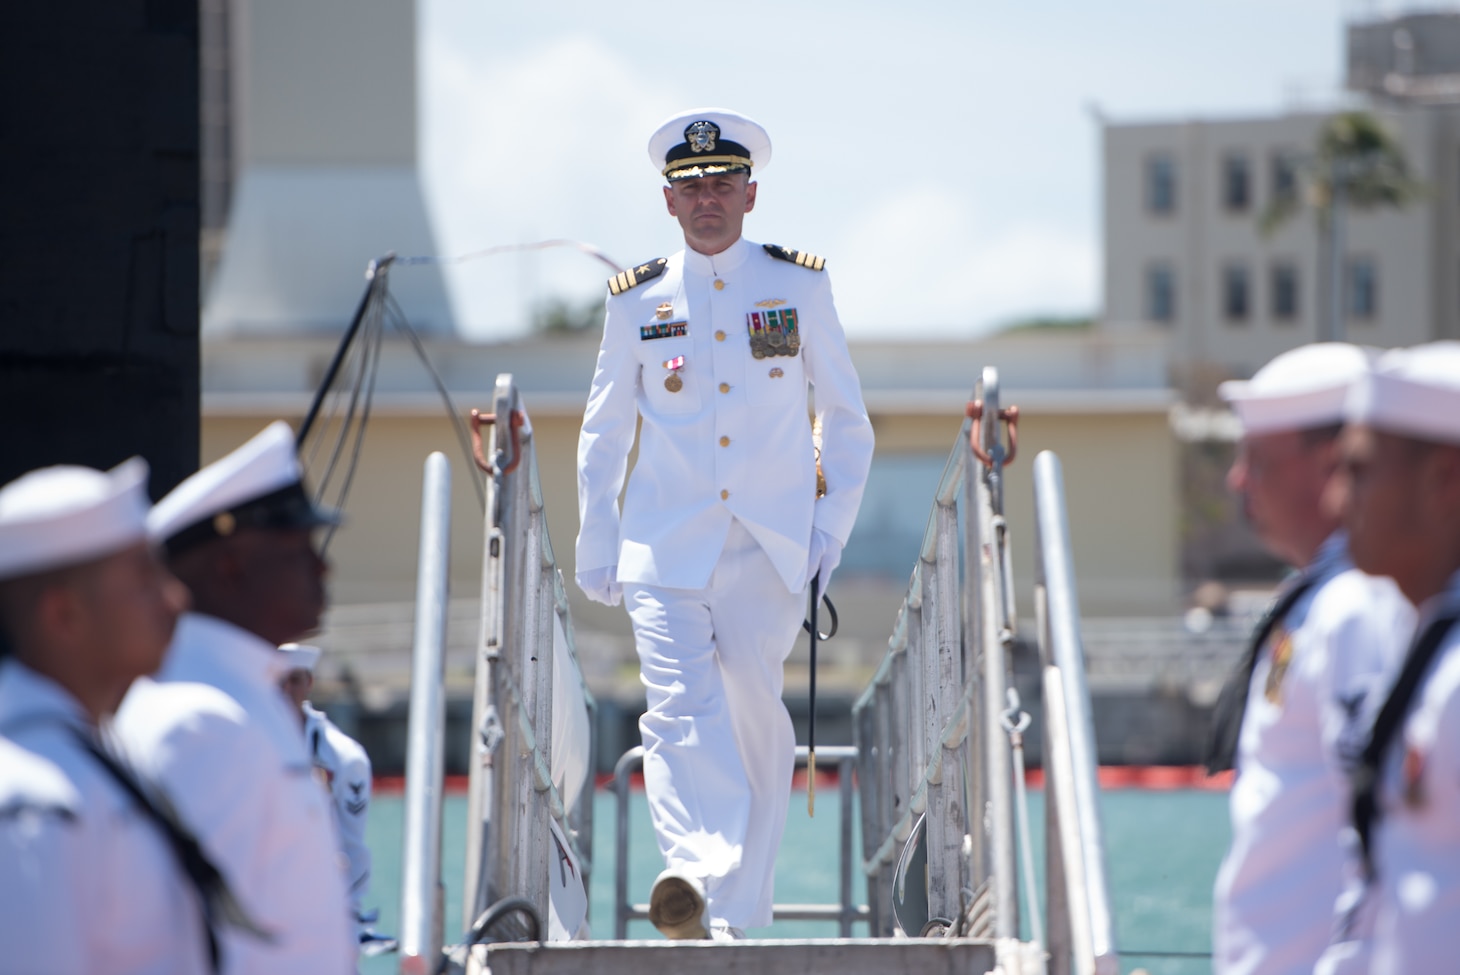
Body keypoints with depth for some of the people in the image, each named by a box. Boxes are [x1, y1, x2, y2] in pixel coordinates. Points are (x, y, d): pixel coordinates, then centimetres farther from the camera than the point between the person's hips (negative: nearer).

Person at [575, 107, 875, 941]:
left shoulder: (800, 285, 7)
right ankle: (694, 876, -36)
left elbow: (849, 420, 13)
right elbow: (603, 433, 17)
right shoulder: (637, 302, 8)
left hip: (772, 551, 0)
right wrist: (596, 546, 12)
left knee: (755, 719, 0)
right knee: (680, 712, -19)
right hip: (666, 548, 0)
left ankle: (740, 914, 7)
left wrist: (832, 531, 4)